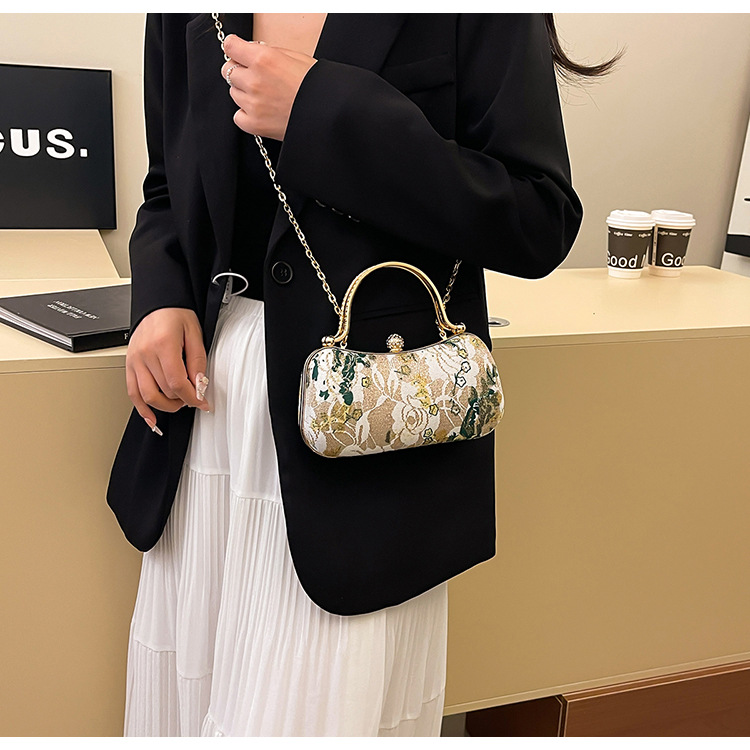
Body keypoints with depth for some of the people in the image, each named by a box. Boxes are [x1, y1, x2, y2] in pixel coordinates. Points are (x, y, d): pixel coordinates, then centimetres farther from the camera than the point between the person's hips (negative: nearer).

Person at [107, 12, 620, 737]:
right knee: (183, 691, 18)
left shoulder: (484, 17, -7)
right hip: (210, 387, 6)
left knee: (308, 711, 3)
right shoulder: (183, 20, 8)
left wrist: (323, 112, -19)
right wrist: (158, 298, -3)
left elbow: (542, 223, -14)